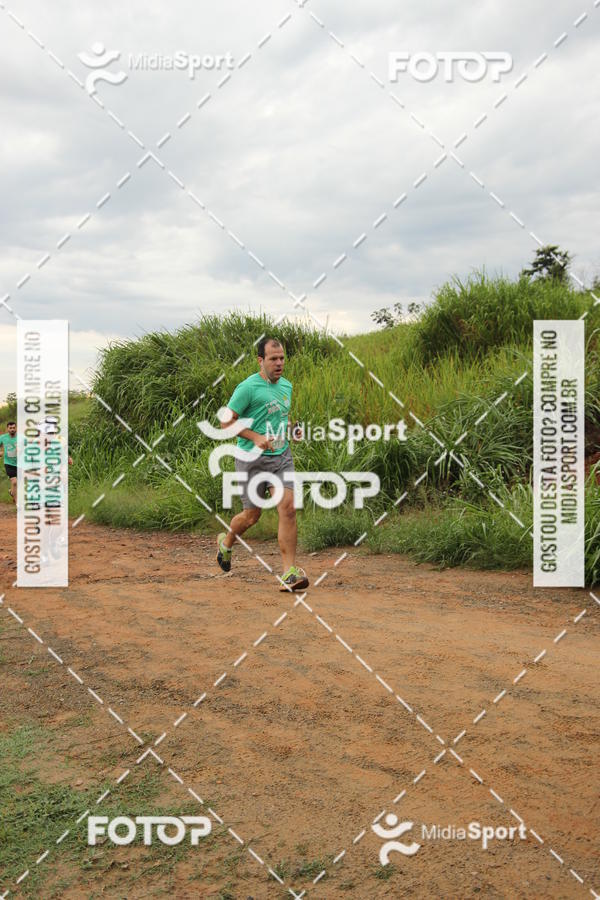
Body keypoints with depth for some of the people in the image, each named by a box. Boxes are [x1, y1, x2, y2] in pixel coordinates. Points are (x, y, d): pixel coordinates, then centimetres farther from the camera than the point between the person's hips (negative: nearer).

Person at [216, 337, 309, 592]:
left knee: (288, 508, -11)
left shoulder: (286, 385, 11)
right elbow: (226, 421, -11)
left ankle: (289, 572, -8)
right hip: (252, 460, -5)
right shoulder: (248, 387, -11)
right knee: (251, 516, 6)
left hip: (282, 457, 5)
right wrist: (255, 437, -21)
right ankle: (226, 542, 40)